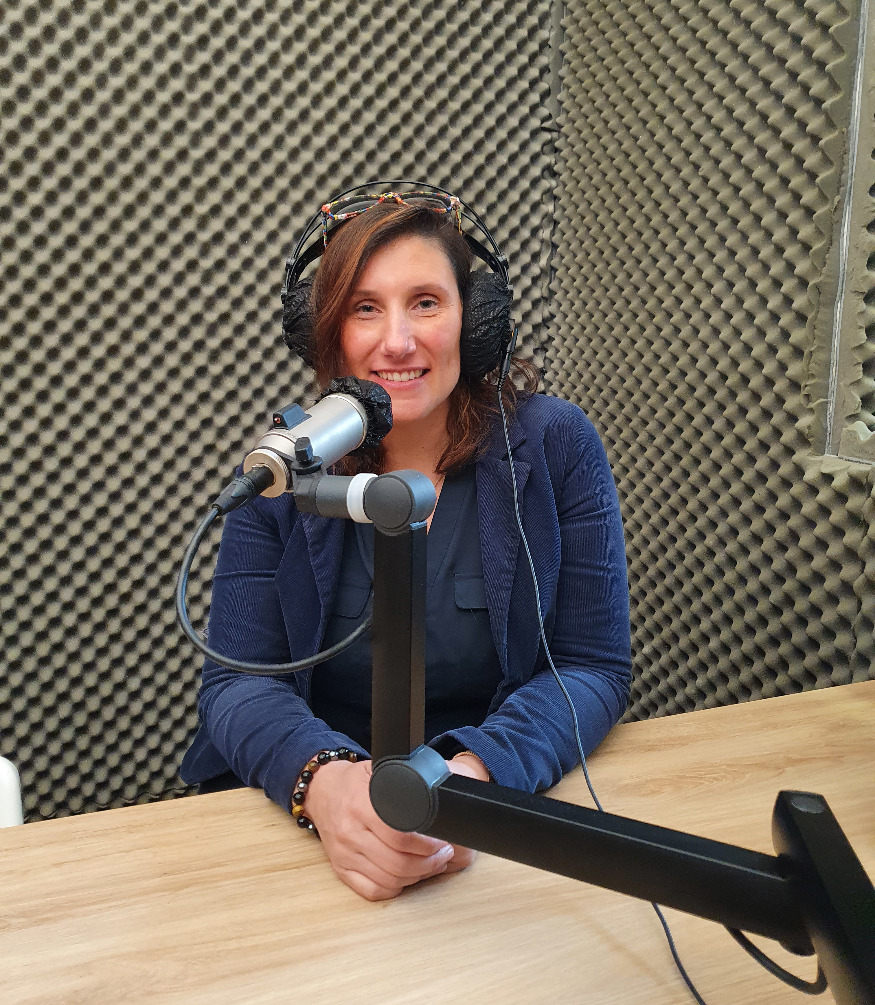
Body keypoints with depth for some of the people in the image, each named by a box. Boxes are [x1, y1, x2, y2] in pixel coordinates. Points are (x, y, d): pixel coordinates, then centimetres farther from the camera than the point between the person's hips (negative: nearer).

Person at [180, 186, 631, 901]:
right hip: (297, 816, 1)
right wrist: (323, 778, -26)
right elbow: (238, 678, -5)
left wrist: (474, 774, -25)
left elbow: (593, 668, -6)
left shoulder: (556, 446, -4)